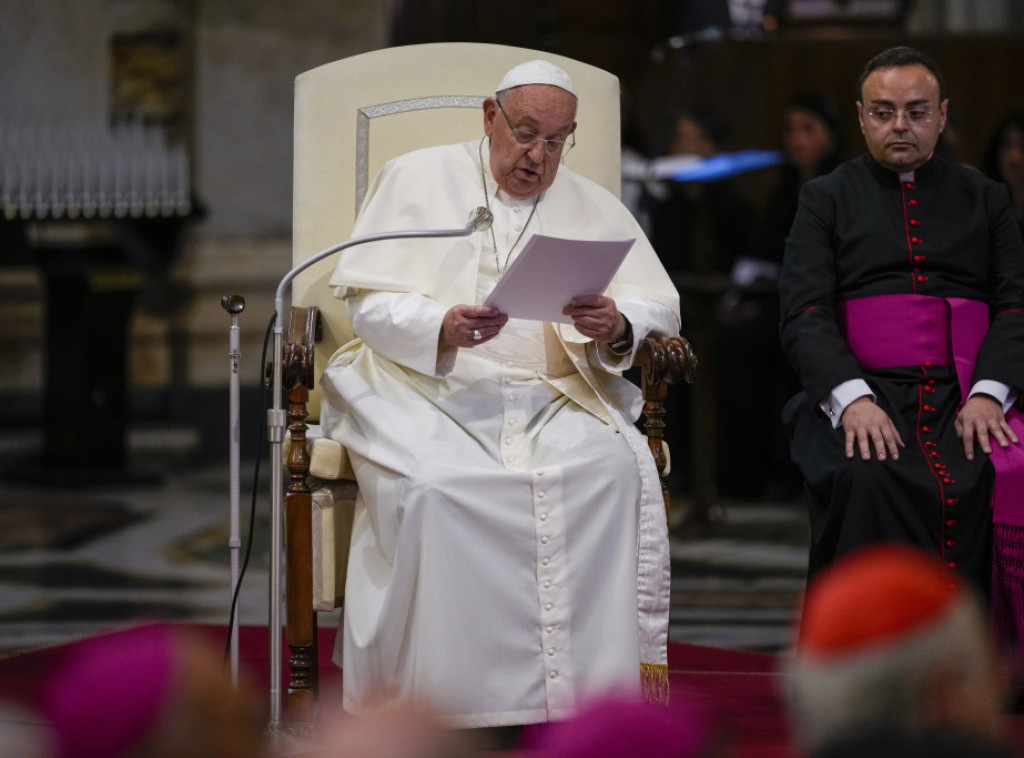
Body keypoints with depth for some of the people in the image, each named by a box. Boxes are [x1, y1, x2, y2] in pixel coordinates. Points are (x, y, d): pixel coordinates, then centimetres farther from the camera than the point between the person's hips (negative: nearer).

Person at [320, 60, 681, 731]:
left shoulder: (592, 206, 18)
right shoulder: (419, 180, 10)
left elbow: (660, 308, 10)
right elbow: (367, 299, 1)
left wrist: (618, 328, -15)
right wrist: (440, 328, -20)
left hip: (553, 395, 2)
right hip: (428, 390, -2)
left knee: (619, 467, -29)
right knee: (432, 488, -34)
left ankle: (598, 681, -25)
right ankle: (438, 697, -23)